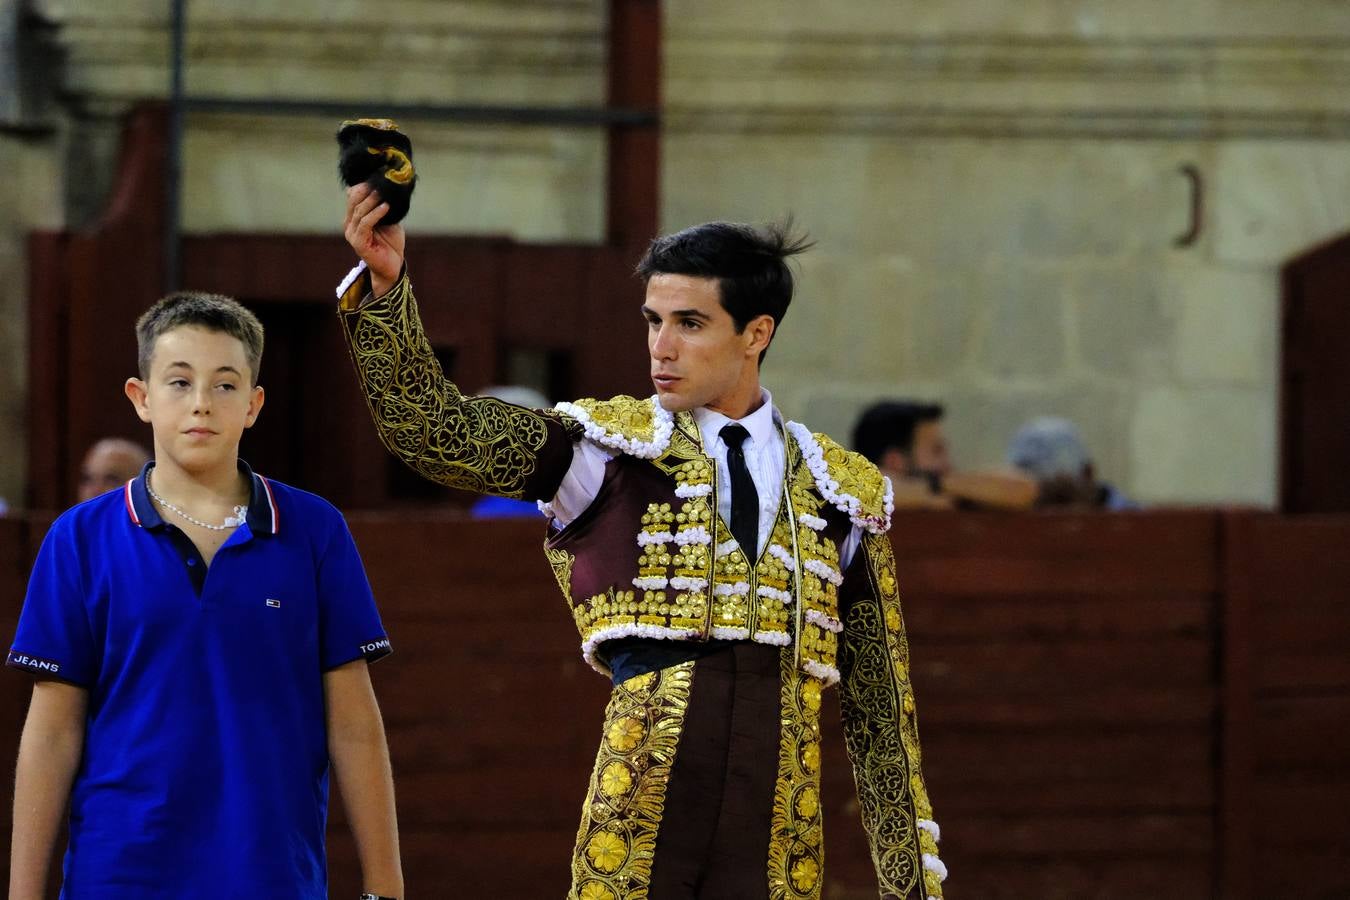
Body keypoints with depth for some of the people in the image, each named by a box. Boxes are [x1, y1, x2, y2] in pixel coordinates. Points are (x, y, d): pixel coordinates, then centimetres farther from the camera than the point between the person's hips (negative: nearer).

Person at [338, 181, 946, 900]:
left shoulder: (842, 495, 12)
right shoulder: (606, 450, 6)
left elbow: (878, 703, 14)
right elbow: (438, 433, -9)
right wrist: (385, 286, -23)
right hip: (634, 836, -2)